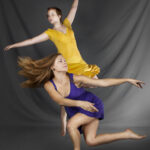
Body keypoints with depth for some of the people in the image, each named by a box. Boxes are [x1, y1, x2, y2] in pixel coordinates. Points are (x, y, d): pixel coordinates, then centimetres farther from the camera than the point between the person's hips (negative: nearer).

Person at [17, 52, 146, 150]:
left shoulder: (75, 78, -26)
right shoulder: (48, 85, -18)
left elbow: (103, 82, -23)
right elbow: (60, 101, -34)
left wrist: (128, 80, -25)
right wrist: (80, 103, -52)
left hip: (93, 105, -5)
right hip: (77, 111, 5)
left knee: (71, 125, -26)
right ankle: (126, 134, 10)